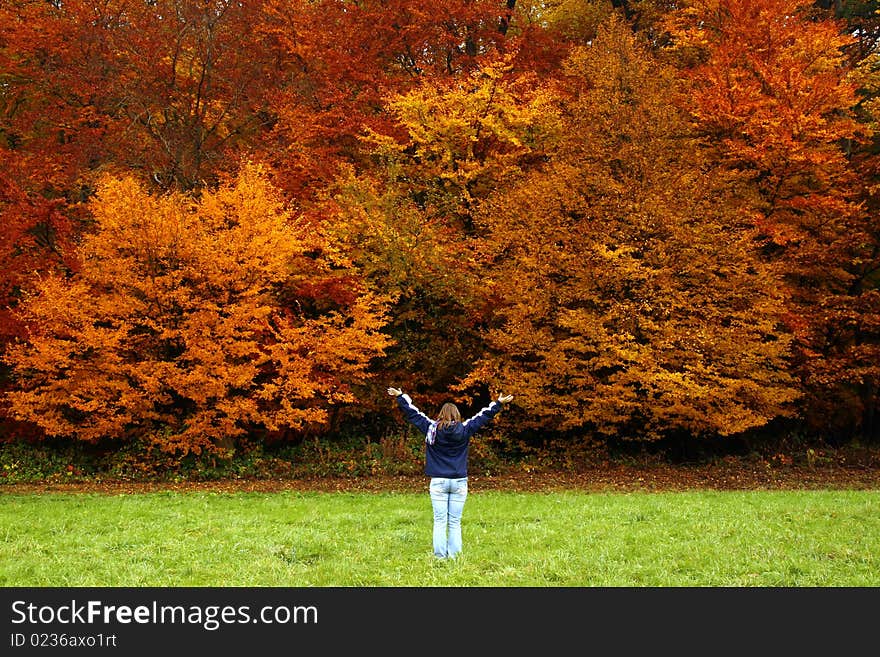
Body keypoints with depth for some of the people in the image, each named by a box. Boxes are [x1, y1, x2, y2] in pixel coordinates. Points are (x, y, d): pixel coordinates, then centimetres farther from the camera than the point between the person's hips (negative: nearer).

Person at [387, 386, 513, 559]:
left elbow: (413, 413, 7)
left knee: (439, 521, 2)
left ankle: (440, 556, 1)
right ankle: (455, 556, 5)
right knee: (455, 522, 5)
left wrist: (400, 397, 19)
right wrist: (498, 403, 20)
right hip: (459, 482, 1)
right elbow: (484, 416, 8)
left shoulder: (431, 428, -2)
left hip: (438, 482, 0)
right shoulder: (464, 430, -2)